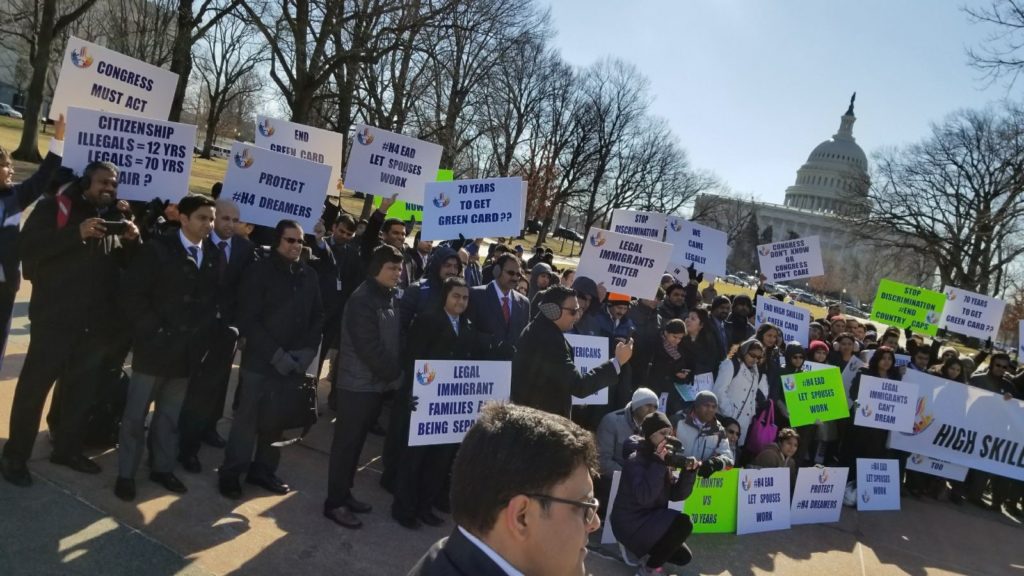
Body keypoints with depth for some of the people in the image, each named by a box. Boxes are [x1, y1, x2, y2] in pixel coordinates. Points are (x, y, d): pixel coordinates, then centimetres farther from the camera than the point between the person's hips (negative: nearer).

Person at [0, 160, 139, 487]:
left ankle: (67, 448, 28)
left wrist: (133, 241, -9)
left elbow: (130, 265, 11)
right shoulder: (53, 208, 0)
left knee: (83, 389, 13)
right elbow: (28, 249, -12)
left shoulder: (116, 219, 12)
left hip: (97, 322, 5)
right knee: (34, 387, 2)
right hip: (55, 317, -4)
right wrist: (77, 233, -22)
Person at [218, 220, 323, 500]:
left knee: (277, 420, 9)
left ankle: (264, 470, 25)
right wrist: (275, 353, -15)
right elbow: (247, 319, -9)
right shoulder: (259, 271, -5)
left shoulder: (309, 275, 7)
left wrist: (308, 350, -4)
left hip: (294, 362, 3)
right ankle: (231, 473, 20)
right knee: (247, 419, 5)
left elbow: (317, 316, 10)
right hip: (260, 360, -3)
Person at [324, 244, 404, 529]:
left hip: (378, 383, 7)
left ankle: (344, 494, 27)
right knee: (346, 443, 2)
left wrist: (396, 374, 0)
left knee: (357, 442, 15)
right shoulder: (362, 300, -16)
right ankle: (334, 502, 13)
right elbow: (369, 348, -21)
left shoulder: (390, 298, 8)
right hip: (359, 384, -7)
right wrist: (396, 375, -13)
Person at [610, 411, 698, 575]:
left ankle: (636, 547, 19)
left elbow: (676, 494, 2)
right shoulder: (636, 461, -19)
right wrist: (658, 463, -32)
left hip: (649, 520, 9)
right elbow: (644, 497, -33)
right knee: (683, 523, -24)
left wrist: (688, 472, -14)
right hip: (631, 524, -9)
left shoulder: (660, 461, 7)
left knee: (683, 557, 10)